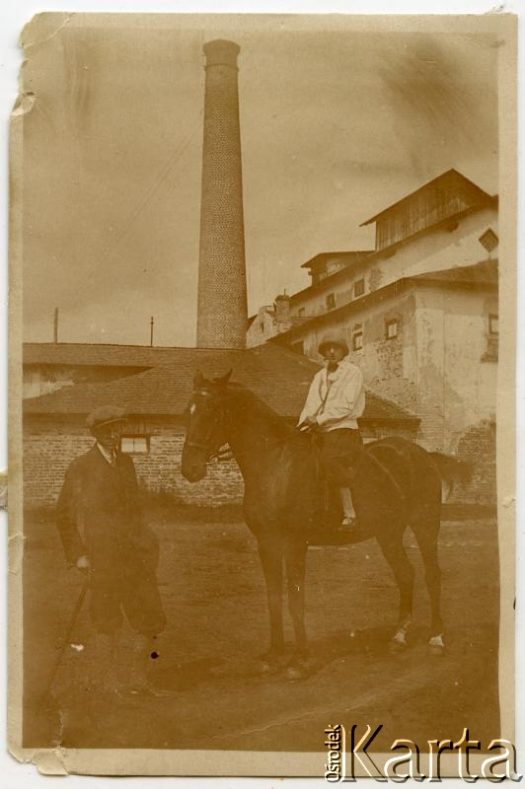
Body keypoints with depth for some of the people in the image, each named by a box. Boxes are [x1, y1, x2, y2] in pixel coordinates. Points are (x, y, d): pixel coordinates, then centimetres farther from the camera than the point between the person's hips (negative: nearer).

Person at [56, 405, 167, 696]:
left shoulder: (126, 462, 12)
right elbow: (65, 515, -1)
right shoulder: (81, 468, -4)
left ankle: (138, 679, 23)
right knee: (108, 623, 4)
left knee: (151, 619, 8)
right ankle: (108, 682, 19)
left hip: (136, 555, 6)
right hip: (103, 558, -6)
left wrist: (146, 542, 14)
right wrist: (77, 555, -6)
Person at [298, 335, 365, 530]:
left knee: (330, 459, -28)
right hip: (320, 432, 7)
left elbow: (346, 406, -10)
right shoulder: (319, 376, 20)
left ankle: (350, 515, -26)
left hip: (344, 429, -7)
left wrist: (319, 420, -17)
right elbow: (310, 405, 11)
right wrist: (303, 425, -7)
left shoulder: (353, 372, 1)